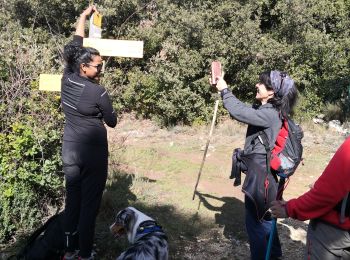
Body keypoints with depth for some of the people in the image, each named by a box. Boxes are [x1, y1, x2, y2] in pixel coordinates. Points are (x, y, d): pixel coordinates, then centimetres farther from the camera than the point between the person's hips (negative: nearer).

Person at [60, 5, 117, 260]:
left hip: (70, 150, 6)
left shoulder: (67, 79, -2)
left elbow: (76, 46, 12)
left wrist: (83, 17, 21)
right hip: (94, 152, -6)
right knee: (90, 203, 4)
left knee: (72, 199, 15)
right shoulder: (98, 92, -17)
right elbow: (112, 122, -3)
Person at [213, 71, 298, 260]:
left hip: (260, 171, -10)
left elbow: (240, 113, -28)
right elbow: (245, 110, 15)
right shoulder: (265, 108, 7)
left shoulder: (269, 114, -23)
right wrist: (225, 92, 4)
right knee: (263, 216, 25)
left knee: (254, 220, 4)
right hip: (262, 169, 10)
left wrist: (225, 91, -16)